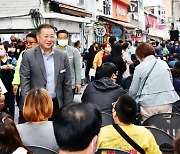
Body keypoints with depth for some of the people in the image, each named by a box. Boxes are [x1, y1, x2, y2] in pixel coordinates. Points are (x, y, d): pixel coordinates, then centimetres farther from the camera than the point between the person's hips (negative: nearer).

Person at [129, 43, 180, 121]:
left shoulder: (139, 68, -3)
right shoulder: (164, 63, 7)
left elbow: (133, 91, 2)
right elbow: (170, 81, 17)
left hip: (149, 104, -3)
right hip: (167, 102, 4)